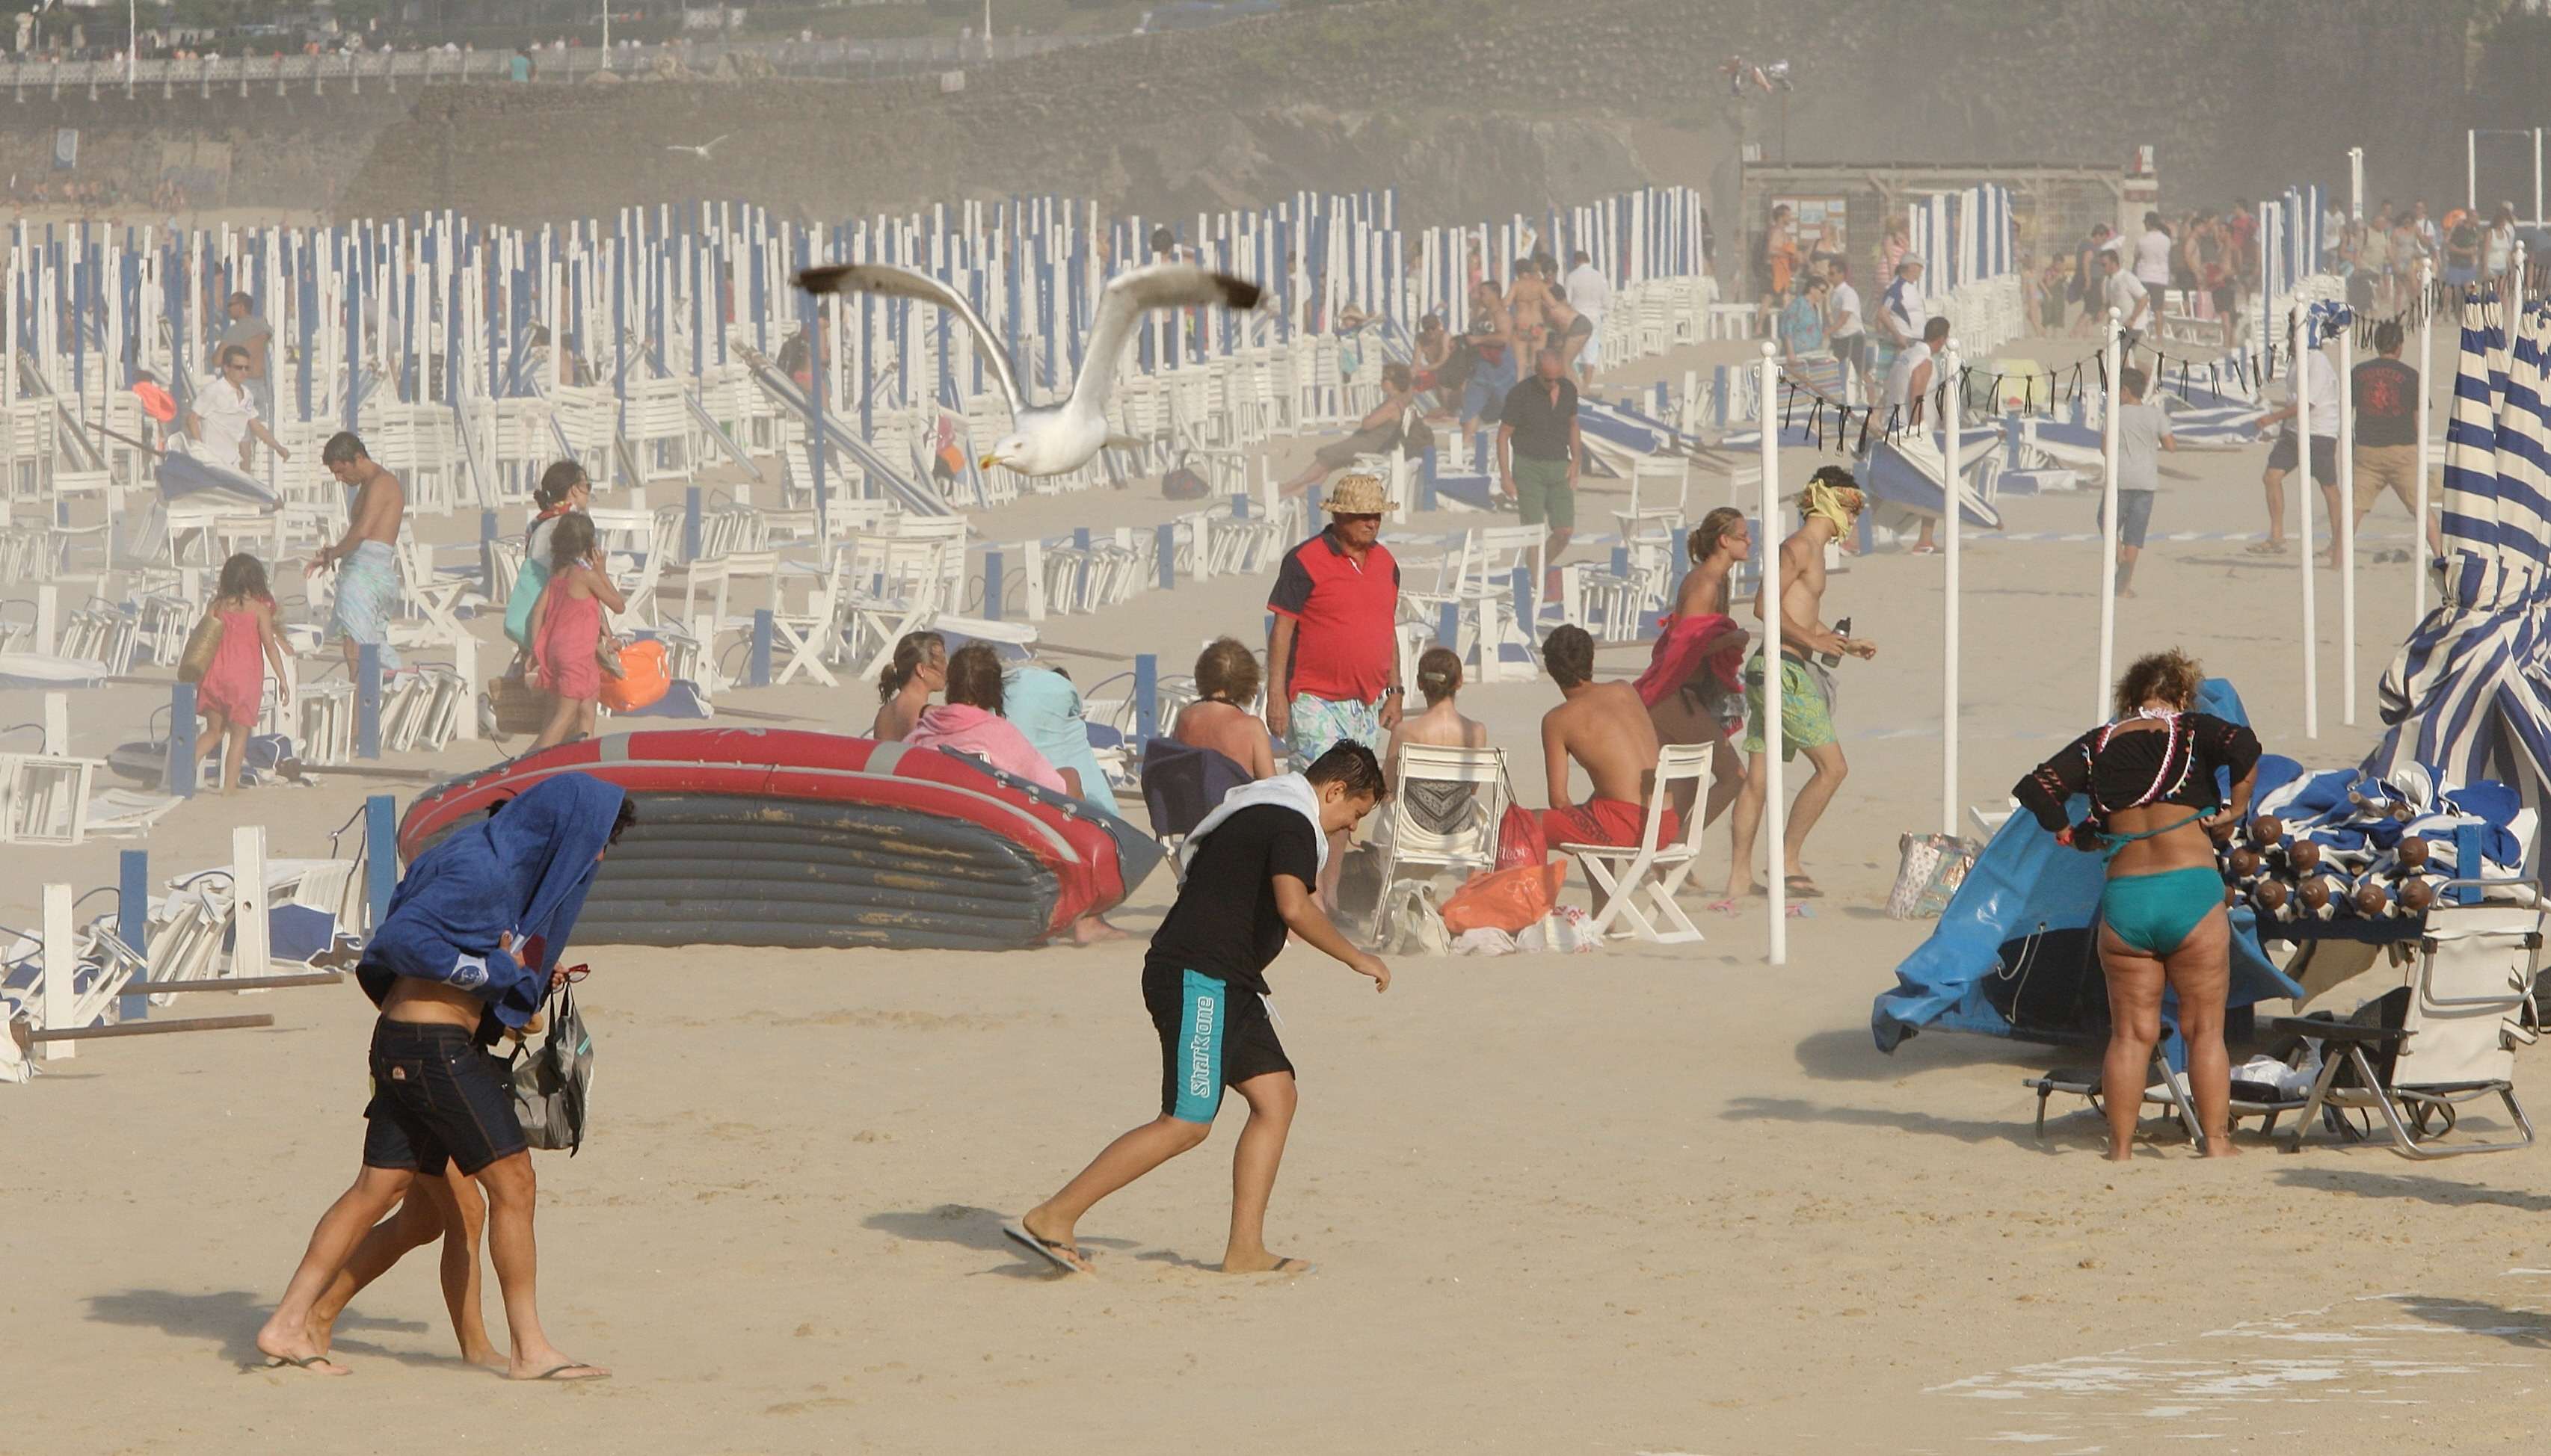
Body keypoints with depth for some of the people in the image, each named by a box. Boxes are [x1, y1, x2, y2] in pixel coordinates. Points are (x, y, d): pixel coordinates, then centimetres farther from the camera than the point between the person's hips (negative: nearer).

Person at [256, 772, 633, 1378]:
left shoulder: (508, 865, 14)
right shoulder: (483, 869, -16)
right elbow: (398, 938, -22)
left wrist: (533, 980, 12)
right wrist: (492, 971, -18)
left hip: (406, 1048, 10)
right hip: (436, 1047, -10)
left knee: (377, 1190, 10)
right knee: (513, 1184, -4)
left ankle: (288, 1326, 10)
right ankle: (529, 1350, 1)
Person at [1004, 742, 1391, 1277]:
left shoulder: (1257, 812, 21)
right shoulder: (1293, 824, -11)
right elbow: (1294, 908, -25)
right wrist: (1355, 958, -14)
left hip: (1225, 985, 11)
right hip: (1200, 978, -11)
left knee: (1276, 1095, 7)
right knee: (1186, 1124, -12)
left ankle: (1245, 1250, 4)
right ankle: (1050, 1220, -12)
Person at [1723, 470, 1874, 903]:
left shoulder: (1811, 551, 20)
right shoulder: (1800, 547, -10)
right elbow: (1765, 606, -20)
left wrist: (1846, 644, 23)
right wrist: (1814, 639, -19)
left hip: (1772, 671, 10)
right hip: (1784, 669, -10)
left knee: (1757, 778, 9)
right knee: (1832, 767, -7)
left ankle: (1739, 876, 10)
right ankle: (1788, 860, -3)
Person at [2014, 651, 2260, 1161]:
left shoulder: (2098, 745, 10)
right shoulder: (2191, 731, 2)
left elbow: (2036, 787, 3)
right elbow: (2243, 745, -16)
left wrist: (2073, 836, 12)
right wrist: (2235, 810, -6)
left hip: (2123, 897, 2)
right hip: (2191, 891, -2)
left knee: (2131, 1033, 9)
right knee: (2204, 1029, 5)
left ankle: (2120, 1147, 6)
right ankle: (2217, 1143, 2)